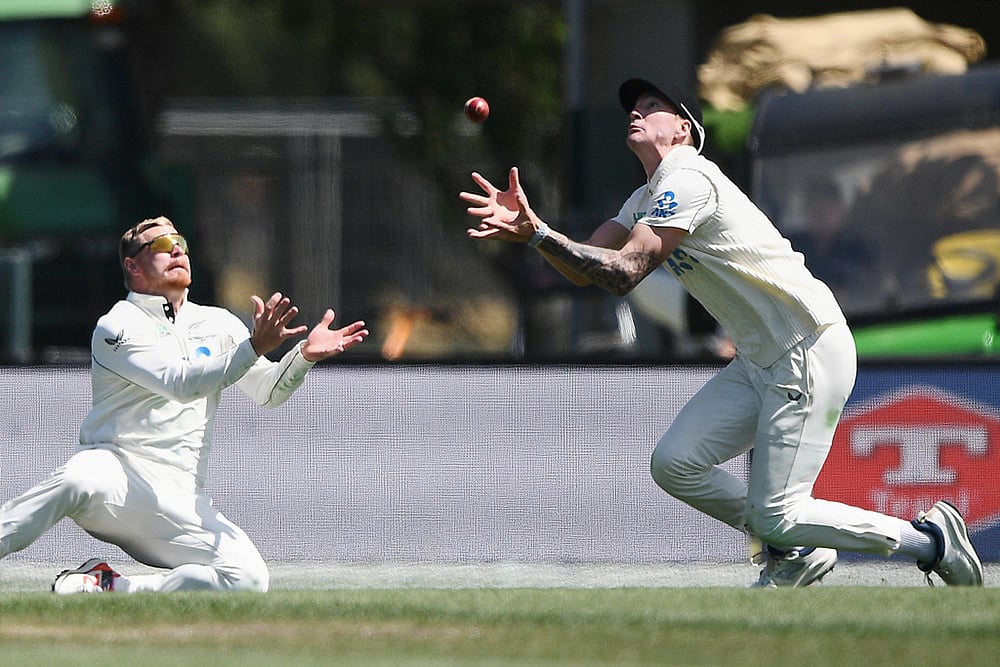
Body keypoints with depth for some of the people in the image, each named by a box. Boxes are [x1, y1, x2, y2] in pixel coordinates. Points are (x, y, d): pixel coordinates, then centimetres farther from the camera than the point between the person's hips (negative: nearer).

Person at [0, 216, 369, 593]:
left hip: (178, 499, 6)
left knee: (249, 577, -20)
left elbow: (267, 392, 11)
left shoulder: (219, 325, 18)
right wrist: (254, 347, -25)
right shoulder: (118, 327, -1)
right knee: (82, 480, -43)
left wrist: (305, 354, -10)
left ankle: (109, 588, -11)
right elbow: (181, 384, -15)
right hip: (115, 462, -6)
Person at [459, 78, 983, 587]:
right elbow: (584, 270, 10)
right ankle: (793, 553, 17)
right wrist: (529, 227, -5)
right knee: (674, 464, 0)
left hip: (812, 351, -10)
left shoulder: (686, 179, -13)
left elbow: (623, 274, -21)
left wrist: (538, 234, -19)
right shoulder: (648, 199, 18)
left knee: (776, 516, -12)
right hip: (759, 363, 10)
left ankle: (930, 540, 4)